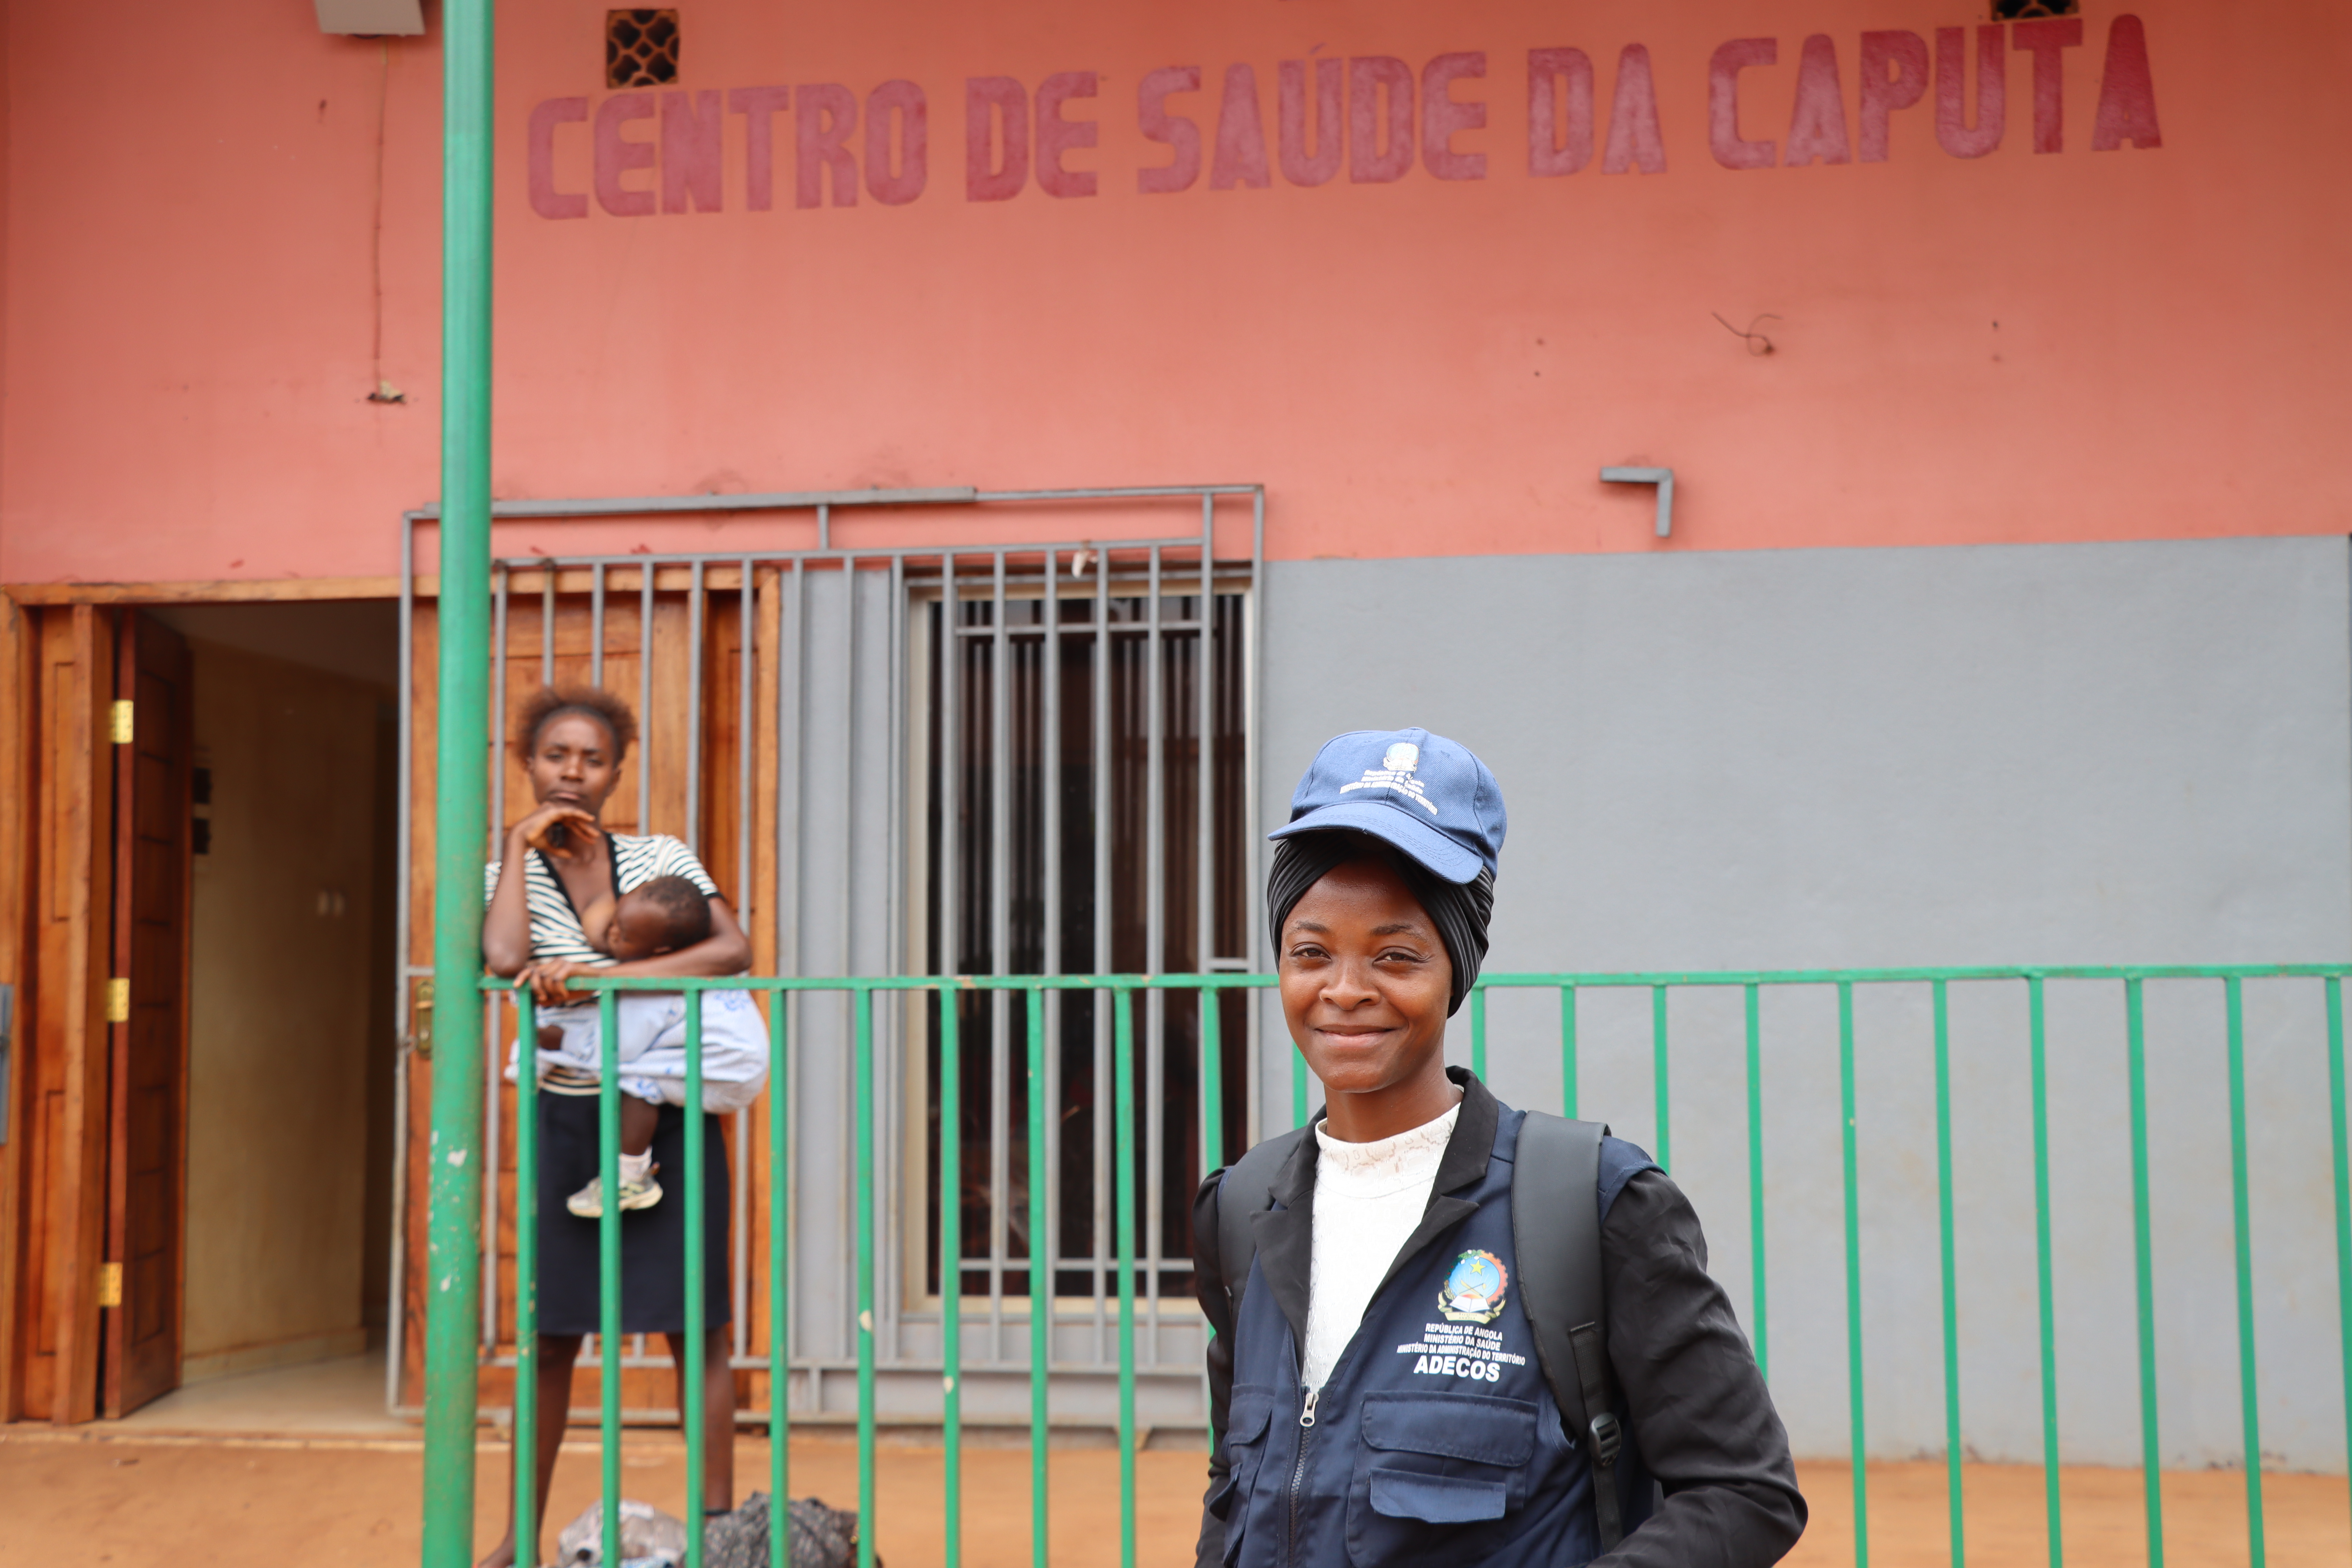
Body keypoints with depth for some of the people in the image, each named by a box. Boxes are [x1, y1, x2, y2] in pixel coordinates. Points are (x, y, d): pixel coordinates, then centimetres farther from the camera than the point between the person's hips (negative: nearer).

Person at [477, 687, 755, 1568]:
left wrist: (601, 977, -21)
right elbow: (504, 959, -19)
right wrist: (520, 844, -10)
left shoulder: (661, 858, 2)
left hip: (670, 1114, 0)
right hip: (568, 1121, 1)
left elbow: (734, 952, -13)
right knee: (552, 1331, 4)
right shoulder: (512, 870, 3)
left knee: (693, 1324, 0)